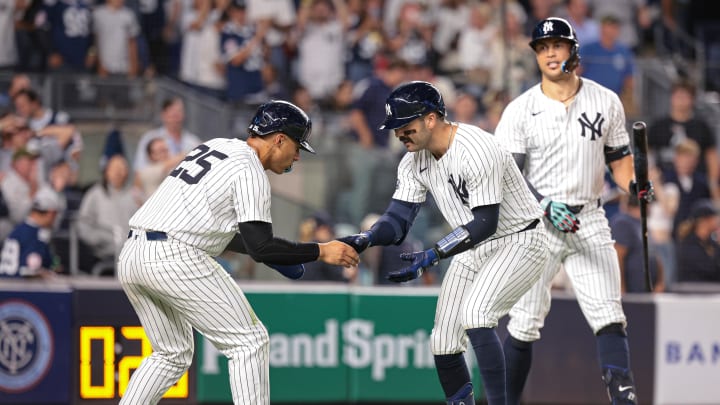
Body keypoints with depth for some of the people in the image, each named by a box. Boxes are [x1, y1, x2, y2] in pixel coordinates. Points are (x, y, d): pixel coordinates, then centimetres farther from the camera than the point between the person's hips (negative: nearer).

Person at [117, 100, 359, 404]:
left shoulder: (216, 147, 22)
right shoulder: (250, 171, -4)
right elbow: (261, 249, -11)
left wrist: (267, 249, 26)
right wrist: (320, 252, -3)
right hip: (174, 258, -9)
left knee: (173, 355, 22)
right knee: (249, 341, -1)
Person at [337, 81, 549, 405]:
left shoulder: (476, 150, -28)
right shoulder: (415, 160, -3)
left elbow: (486, 223, -31)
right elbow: (399, 218, -5)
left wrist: (433, 256, -38)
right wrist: (365, 239, -26)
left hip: (518, 241, -9)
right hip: (474, 247, 9)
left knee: (475, 313, -29)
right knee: (443, 341, 5)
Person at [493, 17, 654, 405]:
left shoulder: (606, 102, 6)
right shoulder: (520, 110, -2)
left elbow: (620, 158, 14)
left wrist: (634, 185, -9)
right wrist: (544, 206, -23)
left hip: (590, 223, 2)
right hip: (536, 224, -2)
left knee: (609, 316, -10)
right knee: (524, 325, -2)